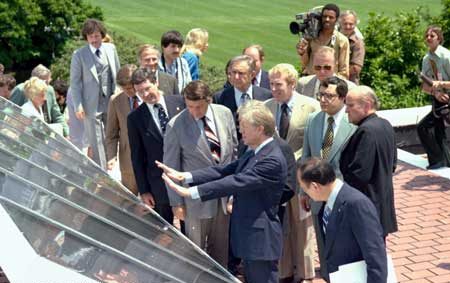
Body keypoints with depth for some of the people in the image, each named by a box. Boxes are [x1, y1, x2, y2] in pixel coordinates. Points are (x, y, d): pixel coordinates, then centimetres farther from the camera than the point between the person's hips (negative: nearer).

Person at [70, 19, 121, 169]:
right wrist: (78, 106, -10)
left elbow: (118, 73, 13)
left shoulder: (111, 49, 6)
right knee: (97, 142, -1)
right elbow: (75, 82, -3)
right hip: (92, 105, -4)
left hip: (111, 102, 4)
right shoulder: (79, 54, -5)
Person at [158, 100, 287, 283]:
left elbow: (236, 182, -27)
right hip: (247, 235, 10)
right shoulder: (254, 153, 10)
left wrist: (190, 192, -27)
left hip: (261, 239, -9)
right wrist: (184, 176, -5)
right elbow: (225, 171, 6)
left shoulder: (273, 160, -22)